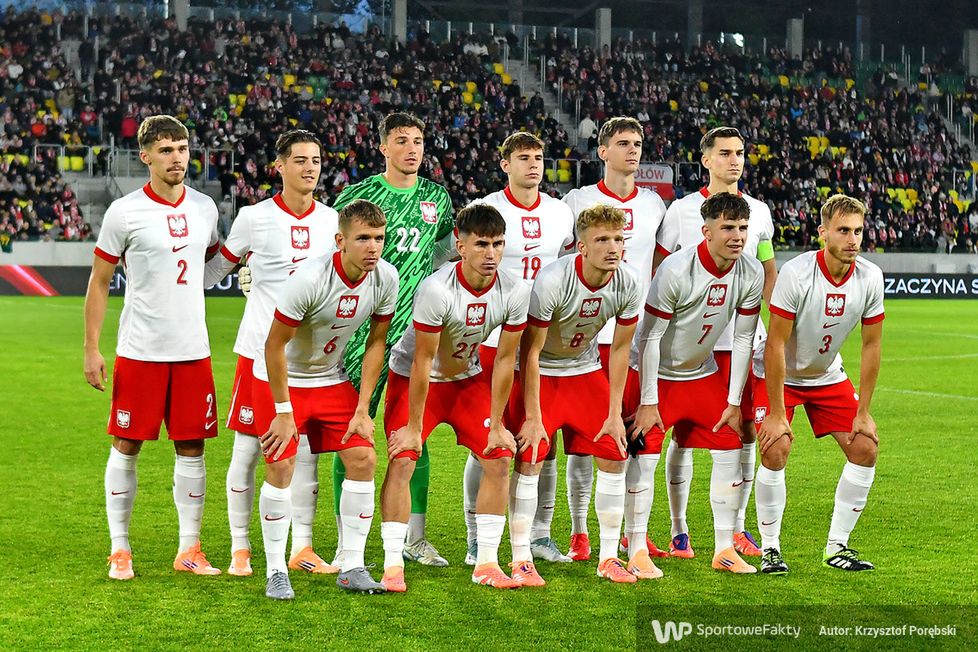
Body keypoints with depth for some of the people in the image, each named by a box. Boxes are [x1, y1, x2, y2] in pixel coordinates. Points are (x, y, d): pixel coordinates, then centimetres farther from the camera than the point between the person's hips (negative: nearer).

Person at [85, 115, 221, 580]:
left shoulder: (204, 208, 7)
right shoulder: (125, 213, -6)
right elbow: (99, 283, -2)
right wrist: (91, 349, -4)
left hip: (193, 350, 4)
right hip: (139, 351, -4)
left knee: (191, 447, 6)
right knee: (126, 446, 2)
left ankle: (189, 550, 14)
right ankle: (119, 550, 12)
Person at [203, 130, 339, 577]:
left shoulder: (332, 222, 6)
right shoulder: (254, 218, -4)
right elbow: (212, 272, 6)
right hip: (260, 350, -3)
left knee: (304, 451, 6)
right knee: (247, 451, 2)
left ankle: (302, 548, 16)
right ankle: (240, 549, 13)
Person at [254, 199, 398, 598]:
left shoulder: (386, 278, -13)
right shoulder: (310, 279, -29)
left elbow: (376, 343, 0)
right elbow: (275, 346, -21)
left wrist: (362, 409, -3)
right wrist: (284, 412, -18)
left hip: (332, 380, 5)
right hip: (279, 380, -5)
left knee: (363, 458, -6)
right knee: (281, 467, -12)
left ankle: (352, 568, 4)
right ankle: (276, 572, 2)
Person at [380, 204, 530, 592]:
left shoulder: (515, 292, -19)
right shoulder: (436, 290, -32)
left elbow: (505, 360, -8)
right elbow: (423, 362, -25)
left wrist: (496, 425, -5)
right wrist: (413, 427, -18)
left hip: (468, 378, 5)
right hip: (413, 378, -4)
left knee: (499, 458, -3)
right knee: (402, 460, -16)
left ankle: (486, 563, 7)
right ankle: (393, 566, -8)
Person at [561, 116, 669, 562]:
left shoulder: (654, 204, 12)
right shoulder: (578, 201, 1)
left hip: (639, 334, 3)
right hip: (587, 335, -3)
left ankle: (636, 533, 13)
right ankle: (579, 533, 10)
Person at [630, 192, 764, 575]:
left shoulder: (751, 273, -11)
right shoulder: (675, 271, -27)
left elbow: (743, 338, -1)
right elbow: (650, 337, -21)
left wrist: (734, 402, 0)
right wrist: (648, 402, -19)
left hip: (703, 374, 5)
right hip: (656, 374, -5)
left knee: (730, 449, 2)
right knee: (645, 454, -11)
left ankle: (724, 549, 12)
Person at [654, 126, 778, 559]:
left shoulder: (758, 211, 10)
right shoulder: (681, 209, 0)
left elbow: (769, 271, 20)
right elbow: (657, 271, 4)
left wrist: (761, 316, 7)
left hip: (743, 339, 3)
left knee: (745, 430, 4)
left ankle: (737, 529, 16)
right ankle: (678, 531, 9)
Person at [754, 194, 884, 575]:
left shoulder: (870, 277, -14)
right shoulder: (796, 273, -28)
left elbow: (871, 345, -5)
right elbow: (775, 344, -25)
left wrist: (863, 412, -5)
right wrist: (776, 414, -25)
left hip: (828, 376, 5)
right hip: (776, 374, -5)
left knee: (865, 448, -5)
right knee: (776, 450, -20)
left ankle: (837, 546, 7)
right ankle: (770, 548, -4)